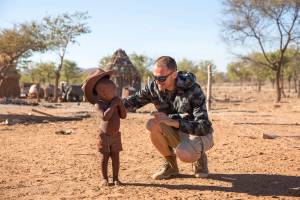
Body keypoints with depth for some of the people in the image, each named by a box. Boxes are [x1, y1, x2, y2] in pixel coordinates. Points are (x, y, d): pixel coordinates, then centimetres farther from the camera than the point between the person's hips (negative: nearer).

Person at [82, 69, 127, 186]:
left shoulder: (115, 102, -1)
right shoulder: (98, 105, -18)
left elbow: (123, 116, 1)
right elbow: (105, 117, -33)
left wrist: (120, 103, -10)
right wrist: (113, 105, -28)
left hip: (116, 135, 5)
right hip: (104, 135, -5)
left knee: (115, 156, 8)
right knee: (104, 157, 3)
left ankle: (115, 178, 18)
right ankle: (104, 178, 17)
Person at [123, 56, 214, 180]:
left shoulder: (192, 90, -28)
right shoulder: (154, 86, -13)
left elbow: (203, 127, -32)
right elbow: (136, 100, 3)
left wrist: (172, 121, -44)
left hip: (199, 135, -5)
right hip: (176, 134, 5)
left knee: (183, 154, -36)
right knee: (152, 124, -24)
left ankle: (199, 157, 3)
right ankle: (170, 165, -2)